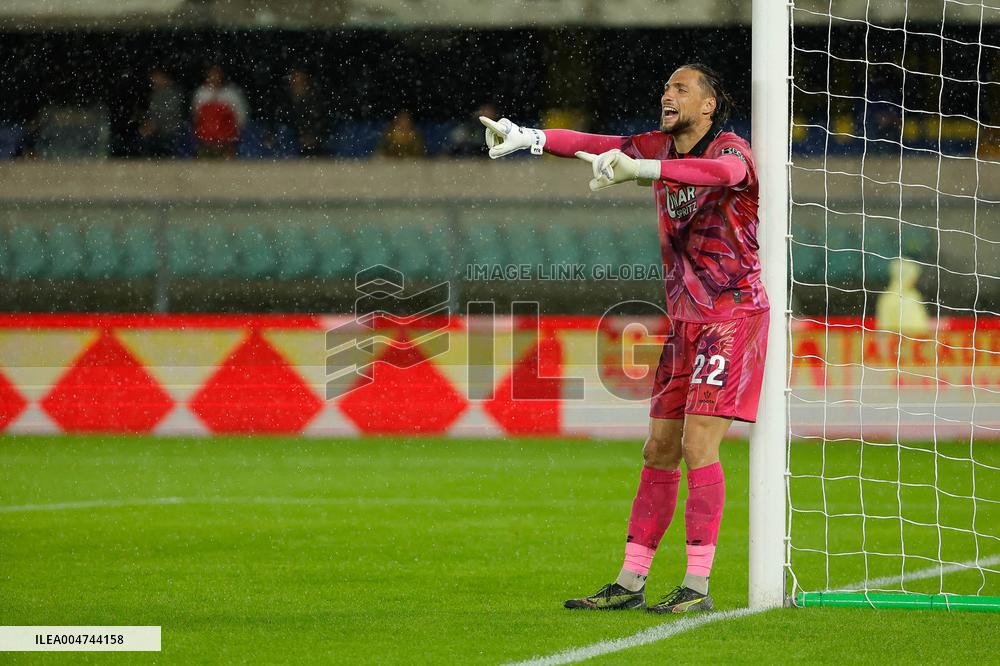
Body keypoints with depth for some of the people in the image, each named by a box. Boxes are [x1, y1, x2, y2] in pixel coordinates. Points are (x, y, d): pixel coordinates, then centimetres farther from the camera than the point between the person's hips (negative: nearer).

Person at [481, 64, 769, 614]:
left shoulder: (731, 148, -11)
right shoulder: (661, 148, 11)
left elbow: (724, 171, -34)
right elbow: (597, 146, 7)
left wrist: (639, 169, -47)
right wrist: (528, 137, -9)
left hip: (733, 315, -7)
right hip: (685, 320, 7)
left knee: (698, 444, -15)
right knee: (659, 451, 6)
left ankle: (698, 587, -14)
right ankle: (629, 583, 9)